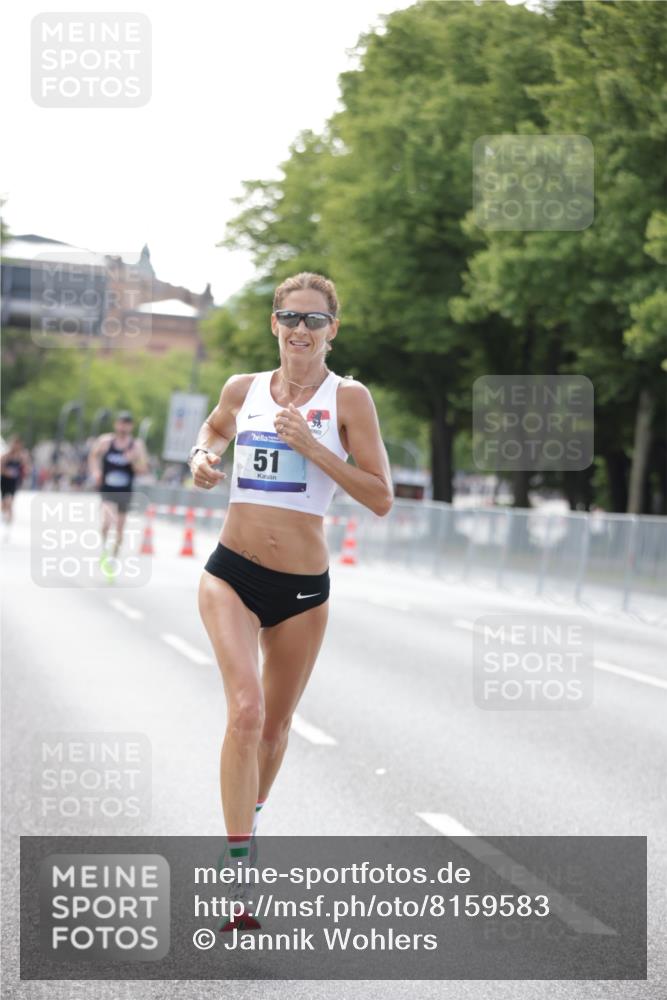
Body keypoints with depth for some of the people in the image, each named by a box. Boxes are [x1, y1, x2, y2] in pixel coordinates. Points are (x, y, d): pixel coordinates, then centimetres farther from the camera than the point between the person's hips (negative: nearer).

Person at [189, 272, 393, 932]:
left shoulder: (347, 398, -4)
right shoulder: (242, 390, 5)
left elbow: (380, 498, -9)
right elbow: (215, 428, 29)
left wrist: (311, 446, -17)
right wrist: (203, 456, 6)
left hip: (303, 586, 0)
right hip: (232, 573, 0)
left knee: (274, 722, 15)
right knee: (246, 709, -20)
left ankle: (248, 822, 44)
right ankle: (238, 874, -20)